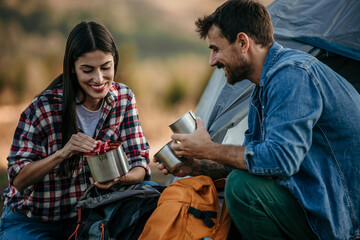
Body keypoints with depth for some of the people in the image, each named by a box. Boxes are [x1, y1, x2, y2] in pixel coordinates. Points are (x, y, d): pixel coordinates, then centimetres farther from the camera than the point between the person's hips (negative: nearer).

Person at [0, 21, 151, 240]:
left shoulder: (124, 98, -6)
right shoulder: (45, 107, -19)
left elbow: (141, 166, -8)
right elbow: (18, 179, -18)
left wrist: (120, 177, -32)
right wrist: (62, 153, -34)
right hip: (32, 222, -3)